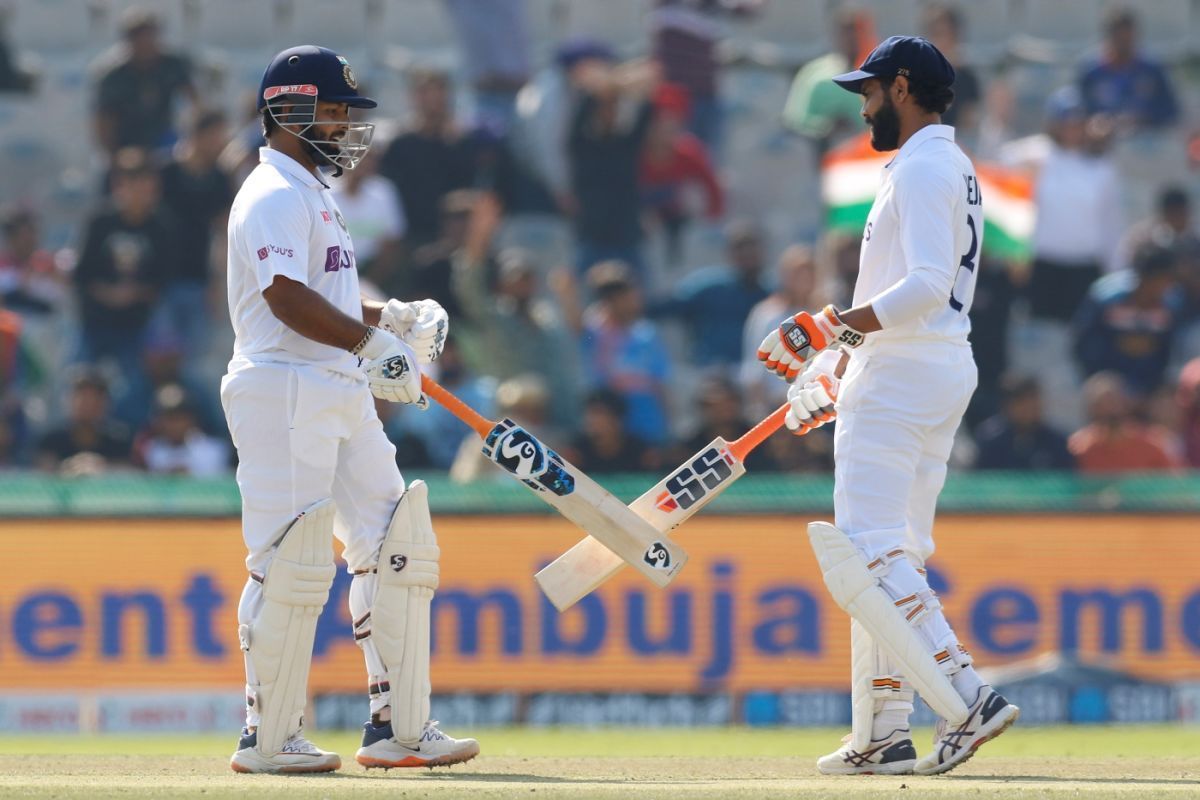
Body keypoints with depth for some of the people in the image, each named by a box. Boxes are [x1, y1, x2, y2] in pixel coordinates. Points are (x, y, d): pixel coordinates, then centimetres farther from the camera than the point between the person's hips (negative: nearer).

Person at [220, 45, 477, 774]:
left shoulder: (312, 195, 22)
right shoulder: (277, 196, -11)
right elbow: (286, 297, -24)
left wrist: (390, 318, 13)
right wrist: (370, 341, -22)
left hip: (343, 396, 10)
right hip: (285, 391, -10)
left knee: (398, 549, 7)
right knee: (293, 564, -8)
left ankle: (398, 728, 10)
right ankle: (269, 739, -1)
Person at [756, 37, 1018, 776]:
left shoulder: (921, 169, -13)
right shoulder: (954, 168, 19)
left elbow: (927, 286, -25)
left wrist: (846, 326, -29)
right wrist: (844, 361, 26)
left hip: (901, 378, -11)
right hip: (945, 370, 11)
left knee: (868, 552, -14)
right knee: (893, 555, 12)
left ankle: (967, 697, -24)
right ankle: (884, 734, 12)